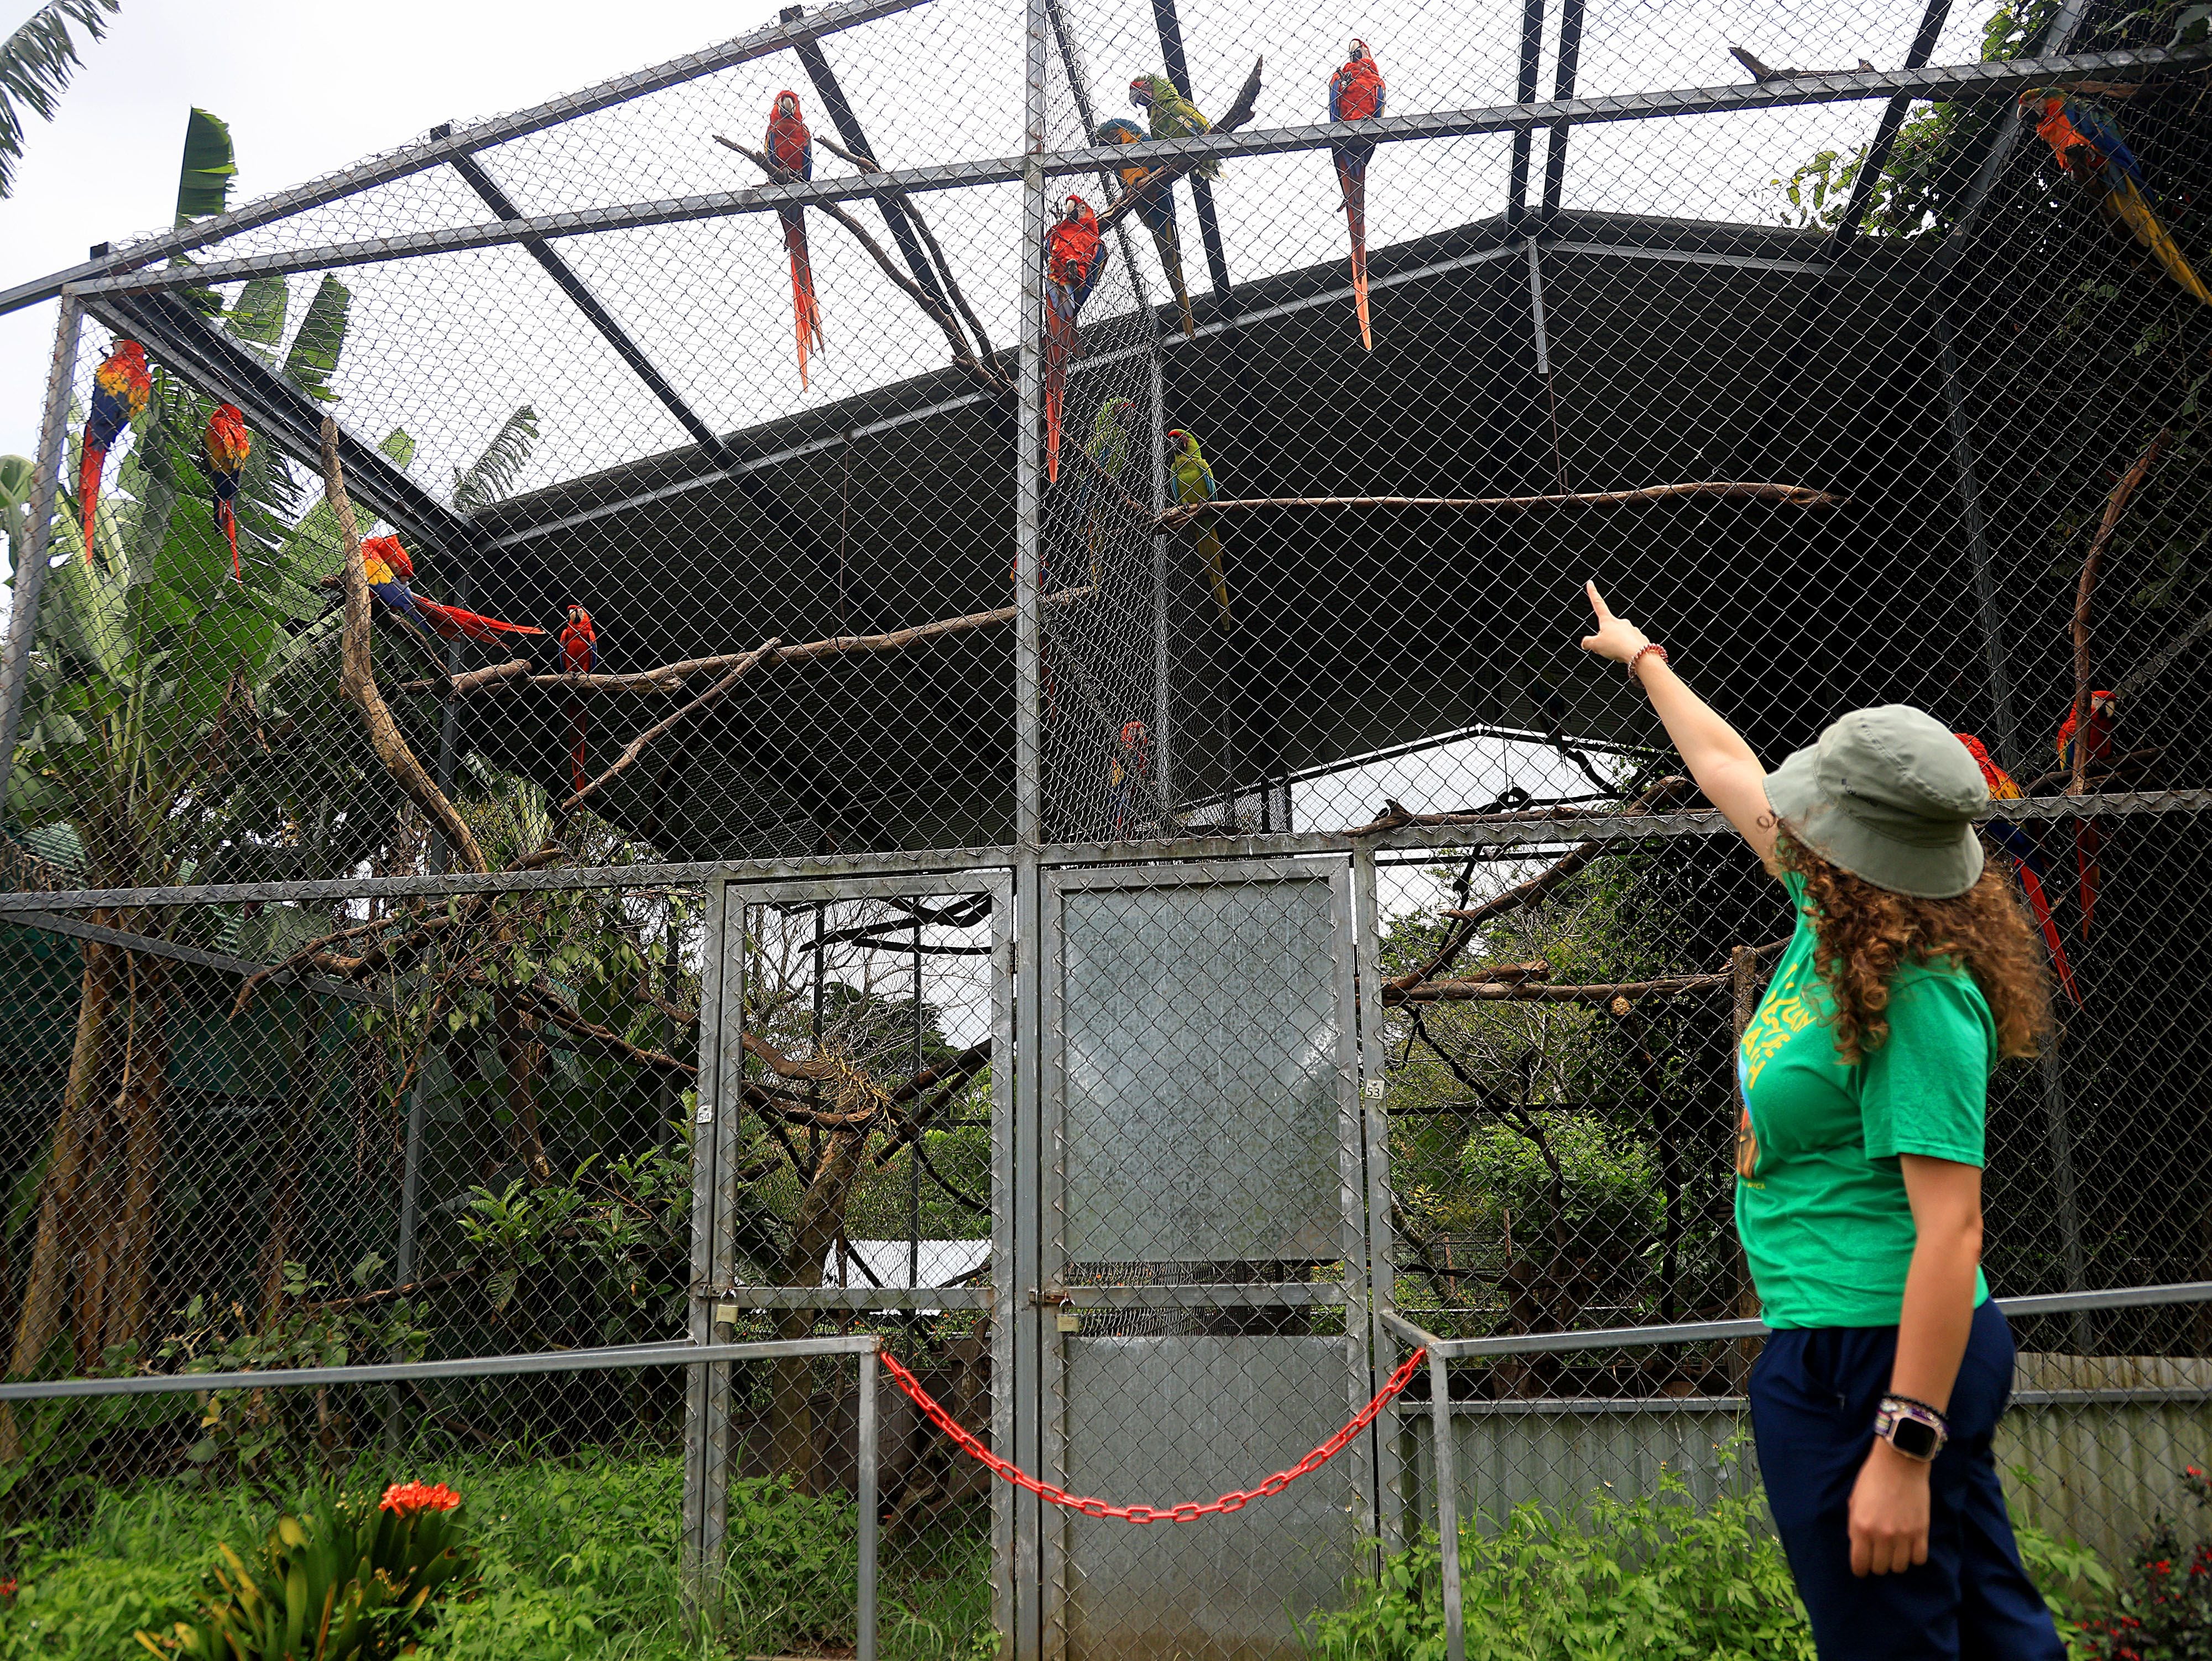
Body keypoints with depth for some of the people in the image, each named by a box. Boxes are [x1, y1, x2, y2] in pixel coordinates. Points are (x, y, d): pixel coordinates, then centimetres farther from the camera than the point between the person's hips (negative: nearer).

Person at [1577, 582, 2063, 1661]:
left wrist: (1904, 1449, -27)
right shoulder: (1836, 916, 3)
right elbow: (1729, 768, 17)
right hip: (1842, 1345, 9)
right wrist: (1643, 658, 31)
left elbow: (1951, 1230, -25)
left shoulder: (1919, 1001, -23)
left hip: (1872, 1360, -9)